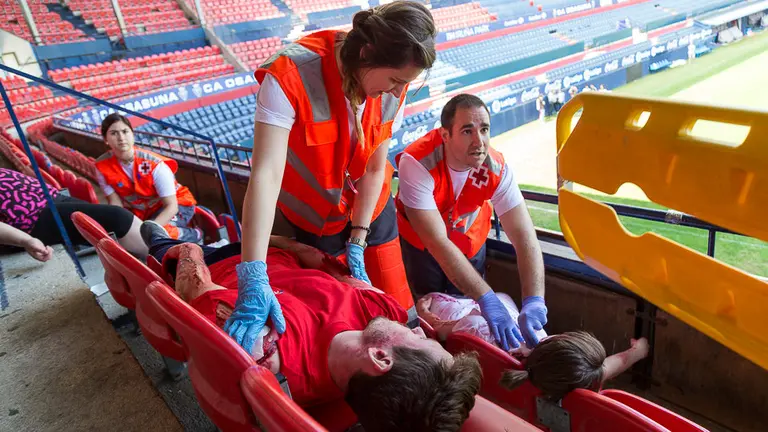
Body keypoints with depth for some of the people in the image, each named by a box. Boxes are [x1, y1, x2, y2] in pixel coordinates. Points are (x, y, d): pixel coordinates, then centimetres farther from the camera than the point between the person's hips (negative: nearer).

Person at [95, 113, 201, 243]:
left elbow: (171, 206, -26)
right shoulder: (102, 166, -14)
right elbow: (115, 202, -7)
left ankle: (194, 235, -2)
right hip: (141, 212, 6)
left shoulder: (155, 165, -28)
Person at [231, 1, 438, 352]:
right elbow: (266, 174, -40)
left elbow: (375, 169, -11)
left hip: (370, 210, 3)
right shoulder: (291, 76, -31)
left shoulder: (392, 89, -17)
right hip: (314, 218, -3)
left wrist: (357, 243, -13)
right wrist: (254, 278, -45)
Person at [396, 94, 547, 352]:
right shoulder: (417, 164, -37)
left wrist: (534, 302, -45)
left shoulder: (497, 169, -27)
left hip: (471, 241, 3)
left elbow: (525, 237, -30)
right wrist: (487, 300, -44)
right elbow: (438, 243, -40)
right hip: (419, 242, -2)